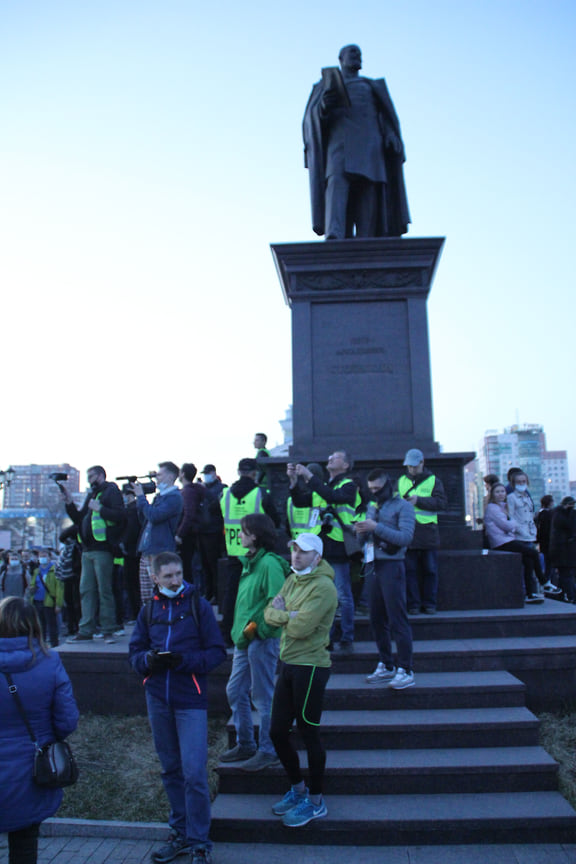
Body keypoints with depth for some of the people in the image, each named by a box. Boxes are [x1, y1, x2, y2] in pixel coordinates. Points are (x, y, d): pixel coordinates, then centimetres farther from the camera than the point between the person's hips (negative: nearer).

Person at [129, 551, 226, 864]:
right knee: (170, 770, 15)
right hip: (157, 700, 4)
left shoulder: (198, 606, -4)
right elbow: (135, 653, 10)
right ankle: (181, 834, 30)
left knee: (194, 772, -5)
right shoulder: (149, 610, 8)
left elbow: (217, 651, -5)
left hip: (190, 700, -4)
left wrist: (184, 660, -19)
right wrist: (148, 660, -12)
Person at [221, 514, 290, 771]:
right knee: (235, 692, 16)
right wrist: (240, 631, 11)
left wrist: (255, 629, -18)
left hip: (262, 641, -9)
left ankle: (268, 751, 19)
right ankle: (245, 745, 31)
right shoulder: (249, 562, 10)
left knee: (263, 697, 3)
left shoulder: (269, 564, -17)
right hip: (244, 639, 9)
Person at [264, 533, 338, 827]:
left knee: (309, 734, 4)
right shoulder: (292, 580, 12)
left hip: (310, 667, -8)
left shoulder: (323, 587, -16)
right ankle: (297, 789, 35)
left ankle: (315, 802, 21)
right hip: (288, 664, 8)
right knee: (277, 732, 14)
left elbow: (300, 628, -24)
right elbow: (269, 612, 4)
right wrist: (288, 615, -13)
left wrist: (282, 613, -7)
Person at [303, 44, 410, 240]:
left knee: (369, 193, -18)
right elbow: (312, 118, 11)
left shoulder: (374, 86, 32)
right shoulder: (324, 86, 27)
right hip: (338, 139, -2)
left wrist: (391, 134, -6)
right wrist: (323, 105, -13)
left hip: (368, 141, 2)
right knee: (337, 181, -29)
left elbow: (388, 115, 17)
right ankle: (333, 236, -49)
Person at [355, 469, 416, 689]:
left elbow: (406, 537, -17)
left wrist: (376, 527, -22)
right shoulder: (372, 506, 16)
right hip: (374, 566, 7)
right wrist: (362, 532, -6)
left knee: (397, 619, -5)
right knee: (376, 619, 11)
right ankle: (386, 666, 23)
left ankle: (405, 671, 2)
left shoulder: (403, 506, -5)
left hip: (392, 567, -7)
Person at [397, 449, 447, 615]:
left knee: (430, 570, 5)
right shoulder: (401, 480, 13)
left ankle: (429, 604, 15)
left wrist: (419, 500, -14)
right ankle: (413, 604, 11)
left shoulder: (433, 480, 5)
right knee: (410, 570, 3)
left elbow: (442, 502, -5)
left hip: (428, 531, -1)